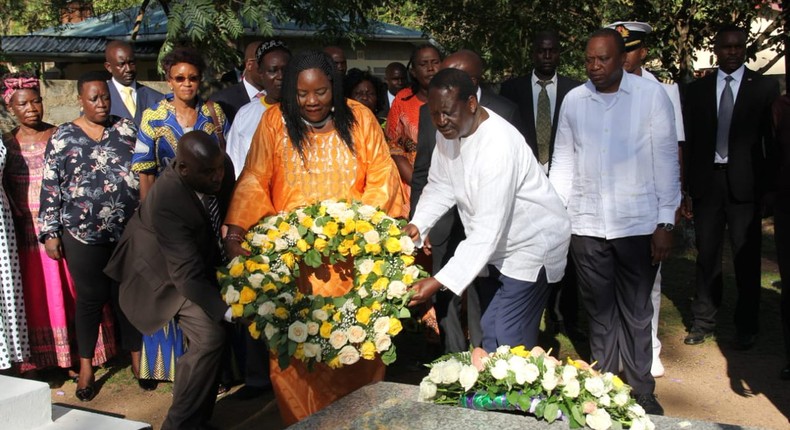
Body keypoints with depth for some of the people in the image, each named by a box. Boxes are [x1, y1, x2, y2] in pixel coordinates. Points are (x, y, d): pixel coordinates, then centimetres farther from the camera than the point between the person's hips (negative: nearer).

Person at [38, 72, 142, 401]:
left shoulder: (126, 129, 5)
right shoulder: (63, 137, 0)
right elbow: (51, 188, 0)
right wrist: (50, 233, -3)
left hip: (129, 230, 1)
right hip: (83, 235, -1)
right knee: (90, 298, 9)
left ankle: (137, 359, 25)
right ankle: (86, 366, 23)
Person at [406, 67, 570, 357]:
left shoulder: (498, 145, -32)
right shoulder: (449, 131, -7)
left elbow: (488, 230, -35)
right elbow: (440, 186, 2)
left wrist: (440, 281, -38)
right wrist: (417, 224, -18)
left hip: (531, 245, -8)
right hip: (498, 247, 8)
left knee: (511, 343, -10)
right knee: (489, 333, 14)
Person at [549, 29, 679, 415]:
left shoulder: (652, 95, -4)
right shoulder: (573, 100, 3)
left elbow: (666, 161, -3)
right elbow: (563, 162, 8)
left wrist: (665, 223, -6)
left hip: (638, 223, -2)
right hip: (586, 224, 2)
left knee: (636, 311, 9)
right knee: (599, 311, 12)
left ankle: (641, 391, 24)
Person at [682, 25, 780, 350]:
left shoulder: (764, 87, 3)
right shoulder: (697, 90, 9)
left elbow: (772, 139, 2)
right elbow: (691, 141, 8)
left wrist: (769, 186, -4)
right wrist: (688, 189, 5)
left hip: (745, 183, -2)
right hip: (707, 180, 2)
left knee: (747, 258, 3)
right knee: (706, 255, 7)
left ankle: (746, 327, 16)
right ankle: (703, 322, 17)